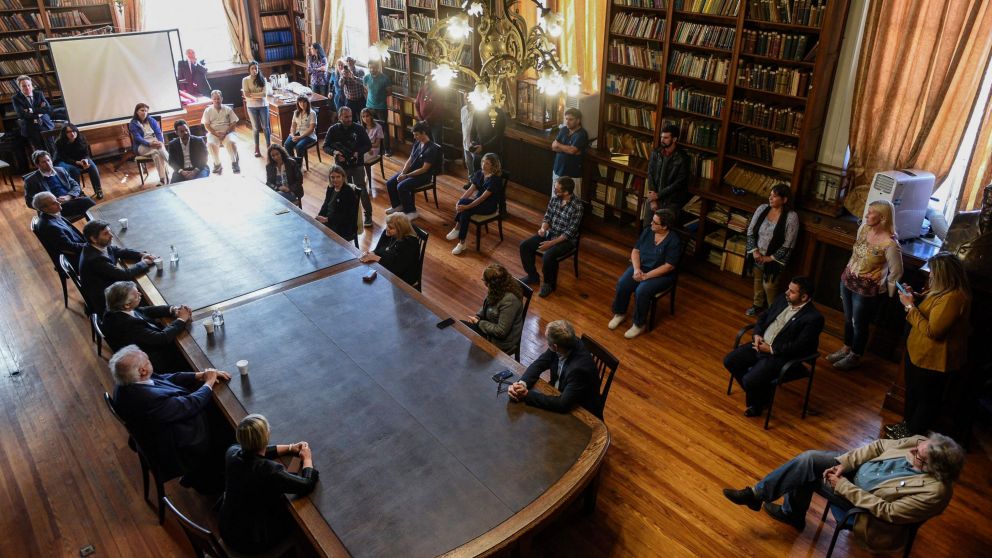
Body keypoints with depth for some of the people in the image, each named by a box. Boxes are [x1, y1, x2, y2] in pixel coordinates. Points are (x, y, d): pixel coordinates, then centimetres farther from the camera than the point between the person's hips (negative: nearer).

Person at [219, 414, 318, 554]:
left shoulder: (232, 452, -18)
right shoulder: (269, 470, -35)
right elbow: (307, 485, -24)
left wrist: (290, 448, 4)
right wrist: (307, 459, -6)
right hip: (256, 541, -6)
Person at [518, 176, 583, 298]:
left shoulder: (577, 206, -23)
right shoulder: (554, 198, -3)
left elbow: (570, 232, -22)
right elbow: (547, 216, 8)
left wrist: (551, 243, -23)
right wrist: (543, 228, -14)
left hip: (566, 239, -7)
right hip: (550, 233, 7)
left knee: (548, 256, -32)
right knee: (524, 246, -5)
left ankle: (549, 283, -5)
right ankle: (533, 276, 12)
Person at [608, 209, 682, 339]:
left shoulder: (674, 241, -18)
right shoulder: (648, 231, 0)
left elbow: (669, 266, -20)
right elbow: (635, 251, 3)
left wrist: (646, 276, -23)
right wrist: (637, 269, -14)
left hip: (661, 275, -5)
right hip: (640, 267, 5)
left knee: (641, 291, -30)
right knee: (622, 284, -20)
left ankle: (639, 325, -11)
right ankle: (620, 314, 3)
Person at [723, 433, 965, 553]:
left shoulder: (935, 492, -30)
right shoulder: (920, 443, -13)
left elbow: (888, 511, -27)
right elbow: (879, 446, -2)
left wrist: (842, 486, -25)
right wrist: (843, 464, -14)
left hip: (863, 499, -6)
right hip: (858, 467, 6)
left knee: (809, 470, -20)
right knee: (809, 459, -13)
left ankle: (763, 498, 0)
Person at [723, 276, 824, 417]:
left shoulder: (813, 318, -18)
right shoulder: (783, 299, 4)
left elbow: (799, 346, -20)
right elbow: (763, 316, 14)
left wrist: (771, 349, -17)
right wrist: (757, 334, -3)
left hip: (780, 355, -8)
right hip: (760, 344, 8)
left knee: (750, 380, -23)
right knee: (729, 361, -2)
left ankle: (758, 403, 13)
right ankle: (755, 391, 19)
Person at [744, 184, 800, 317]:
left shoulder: (791, 217, -21)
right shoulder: (762, 208, -8)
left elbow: (788, 245, -18)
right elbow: (750, 231, -2)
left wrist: (770, 258, -17)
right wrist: (754, 251, -10)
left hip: (774, 259, -5)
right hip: (757, 255, 5)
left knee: (769, 285, 5)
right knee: (758, 280, 22)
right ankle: (758, 305, 45)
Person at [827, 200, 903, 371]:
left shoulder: (890, 244, -26)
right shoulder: (864, 227, -6)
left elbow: (896, 273, -14)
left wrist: (886, 293, -3)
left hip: (867, 289, -6)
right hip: (847, 280, 6)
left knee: (859, 324, 13)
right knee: (848, 318, 23)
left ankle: (855, 357, 34)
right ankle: (846, 348, 44)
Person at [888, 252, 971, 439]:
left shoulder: (953, 298, -33)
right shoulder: (945, 290, -1)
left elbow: (932, 330, -31)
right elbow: (929, 304, 17)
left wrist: (910, 306, -24)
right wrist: (914, 296, -2)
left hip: (933, 359, -10)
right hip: (918, 351, 10)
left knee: (927, 399, 13)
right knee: (912, 392, 27)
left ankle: (914, 434, 30)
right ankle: (908, 423, 47)